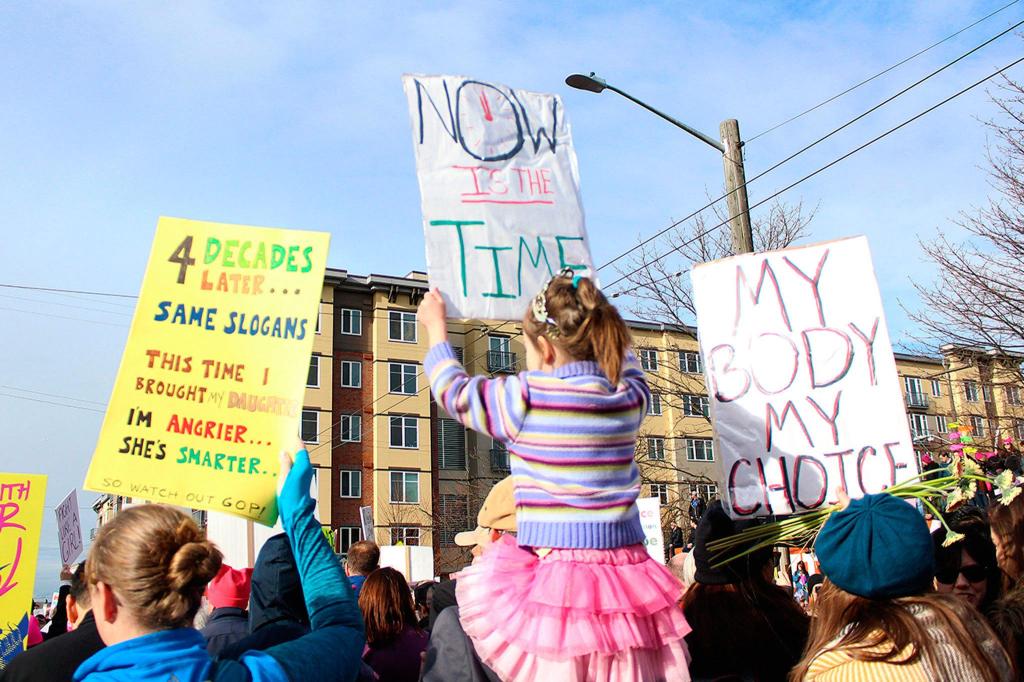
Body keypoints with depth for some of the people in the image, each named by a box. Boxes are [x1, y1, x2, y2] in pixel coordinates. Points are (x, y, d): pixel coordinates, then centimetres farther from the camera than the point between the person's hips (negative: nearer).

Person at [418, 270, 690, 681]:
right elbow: (624, 364, 31)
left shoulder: (525, 399, -9)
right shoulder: (631, 397, 5)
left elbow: (454, 390, 10)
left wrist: (436, 327, 27)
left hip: (558, 580, -6)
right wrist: (590, 314, 45)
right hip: (628, 570, 6)